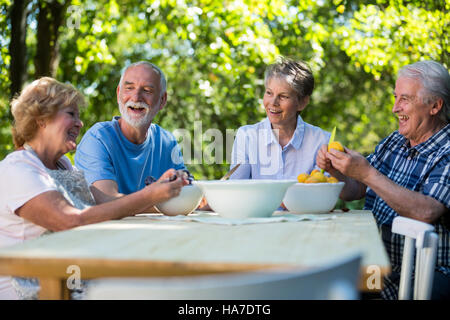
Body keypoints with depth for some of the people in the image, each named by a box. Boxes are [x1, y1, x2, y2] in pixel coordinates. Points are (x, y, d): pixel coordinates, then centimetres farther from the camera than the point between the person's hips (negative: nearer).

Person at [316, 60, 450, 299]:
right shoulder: (393, 142, 11)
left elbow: (426, 212, -28)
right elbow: (353, 192, 16)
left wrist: (367, 173, -25)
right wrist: (335, 170, -5)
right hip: (378, 266, 7)